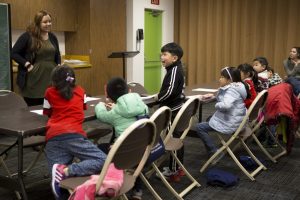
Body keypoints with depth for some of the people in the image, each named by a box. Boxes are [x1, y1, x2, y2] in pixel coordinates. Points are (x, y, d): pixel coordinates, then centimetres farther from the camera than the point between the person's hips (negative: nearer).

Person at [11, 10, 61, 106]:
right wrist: (27, 65, -15)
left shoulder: (52, 37, 10)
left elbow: (57, 55, 22)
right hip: (34, 79, -5)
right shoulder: (27, 36, -7)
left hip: (50, 78, 5)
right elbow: (14, 53, -7)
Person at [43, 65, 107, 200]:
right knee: (103, 161, -8)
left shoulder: (49, 93, 21)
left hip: (52, 139, 3)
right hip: (73, 135, -2)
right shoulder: (80, 91, 23)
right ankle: (66, 170, -27)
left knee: (60, 181, 1)